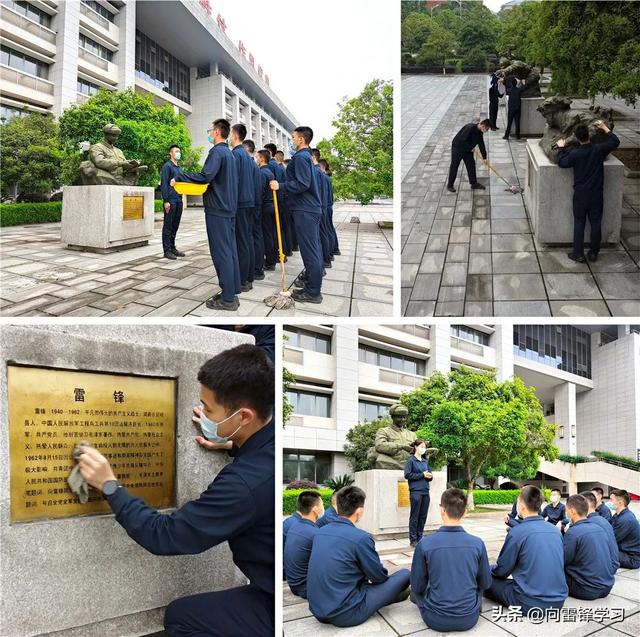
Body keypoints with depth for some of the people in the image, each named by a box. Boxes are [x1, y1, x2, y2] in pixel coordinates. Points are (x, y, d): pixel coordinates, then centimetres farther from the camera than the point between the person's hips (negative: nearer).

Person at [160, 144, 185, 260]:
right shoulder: (167, 166, -5)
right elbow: (164, 184, -11)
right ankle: (167, 250, -1)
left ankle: (172, 247, 19)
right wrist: (166, 201, -17)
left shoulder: (178, 168, 17)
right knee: (168, 226, -3)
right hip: (170, 200, -7)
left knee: (175, 225, 11)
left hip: (178, 200, 7)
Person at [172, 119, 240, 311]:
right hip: (229, 208, 9)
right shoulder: (229, 153, 17)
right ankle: (232, 292, 15)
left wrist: (179, 178, -16)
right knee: (230, 250, 11)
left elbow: (205, 176, -23)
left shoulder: (217, 152, -12)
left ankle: (227, 299, -7)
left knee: (221, 253, -8)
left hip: (217, 209, -9)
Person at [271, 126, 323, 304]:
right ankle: (313, 287, 17)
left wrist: (280, 186, -16)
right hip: (312, 208, 11)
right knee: (314, 250, 11)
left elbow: (302, 184, -21)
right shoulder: (307, 156, 20)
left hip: (304, 210, -11)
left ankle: (313, 292, -6)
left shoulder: (301, 157, -12)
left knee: (309, 251, -8)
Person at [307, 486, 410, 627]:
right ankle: (390, 595, 36)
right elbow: (379, 576, -4)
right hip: (346, 615, -7)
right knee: (405, 574, 8)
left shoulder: (321, 532, 4)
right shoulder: (360, 537, -17)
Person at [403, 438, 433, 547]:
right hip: (416, 491, -6)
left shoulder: (425, 461, 18)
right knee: (414, 516, -3)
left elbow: (429, 475, 22)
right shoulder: (411, 460, -1)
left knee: (423, 516, 7)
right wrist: (422, 475, -12)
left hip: (425, 491, 6)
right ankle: (413, 540, 2)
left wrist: (430, 476, -2)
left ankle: (420, 538, 14)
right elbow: (407, 475, -9)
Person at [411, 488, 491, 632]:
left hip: (436, 620, -1)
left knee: (417, 590, 29)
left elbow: (418, 586, -4)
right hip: (469, 619, 1)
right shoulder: (478, 544, -9)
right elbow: (486, 583, 3)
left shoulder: (424, 544, -14)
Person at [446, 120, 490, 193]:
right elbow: (462, 140, -31)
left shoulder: (479, 132, -1)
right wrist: (470, 147, -18)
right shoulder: (470, 128, -29)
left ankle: (474, 184, 20)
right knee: (454, 166, 1)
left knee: (471, 165, 9)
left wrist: (484, 157, 10)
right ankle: (450, 185, 11)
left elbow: (481, 144, 8)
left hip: (467, 149, 8)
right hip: (457, 148, -8)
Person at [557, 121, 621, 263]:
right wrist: (605, 128, 18)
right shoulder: (599, 149, -9)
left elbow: (561, 163, 1)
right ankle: (594, 253, 19)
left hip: (580, 195, -2)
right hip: (597, 194, 2)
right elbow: (615, 142, 8)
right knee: (596, 223, 11)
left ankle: (578, 254, 9)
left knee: (579, 224, 7)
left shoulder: (575, 154, -14)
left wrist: (561, 148, 14)